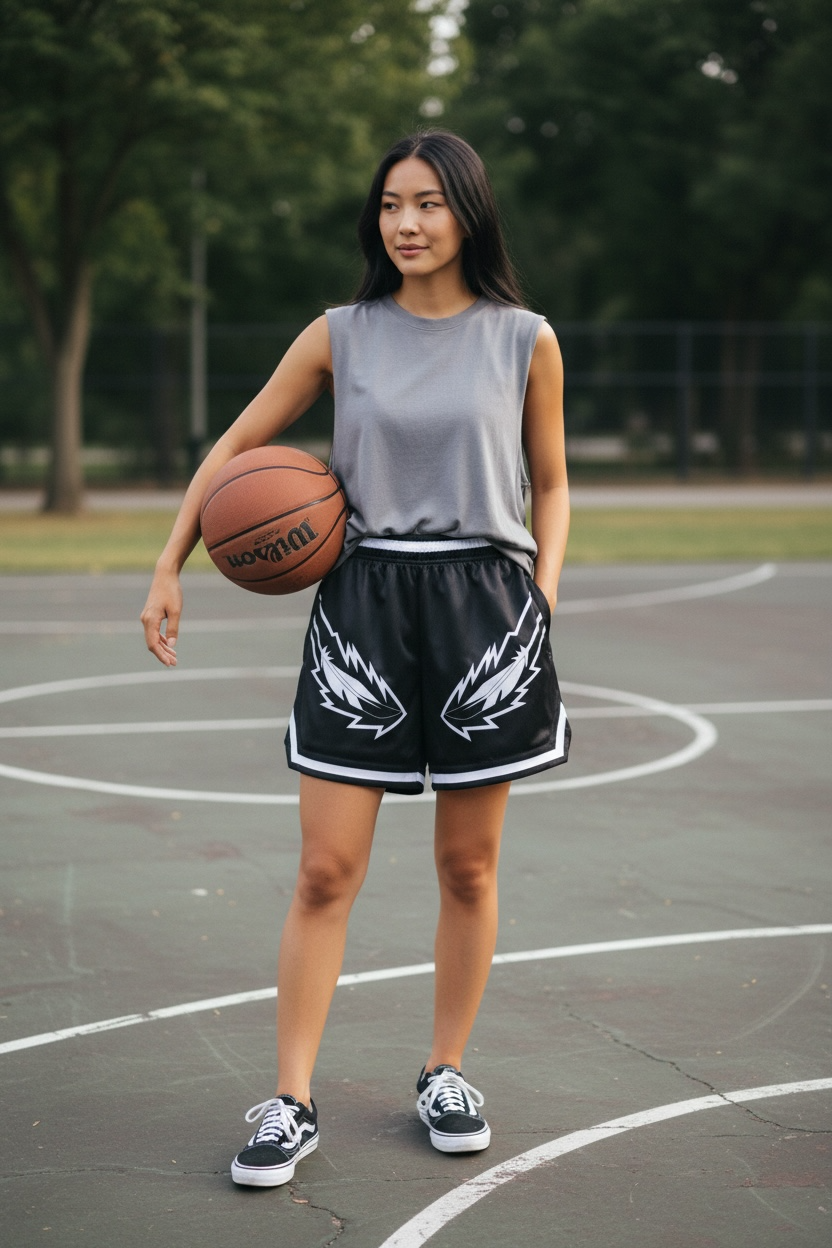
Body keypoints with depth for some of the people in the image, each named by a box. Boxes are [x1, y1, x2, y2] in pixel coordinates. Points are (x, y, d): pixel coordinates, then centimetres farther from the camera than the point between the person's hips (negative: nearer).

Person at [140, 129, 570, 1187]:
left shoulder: (525, 342, 3)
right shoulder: (341, 337, 4)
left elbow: (549, 483, 14)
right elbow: (236, 448, 10)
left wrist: (545, 590, 1)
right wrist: (169, 570, 2)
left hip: (485, 606, 0)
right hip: (362, 603, 0)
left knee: (468, 865, 9)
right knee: (326, 869, -3)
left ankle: (444, 1075, 25)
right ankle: (291, 1104, 3)